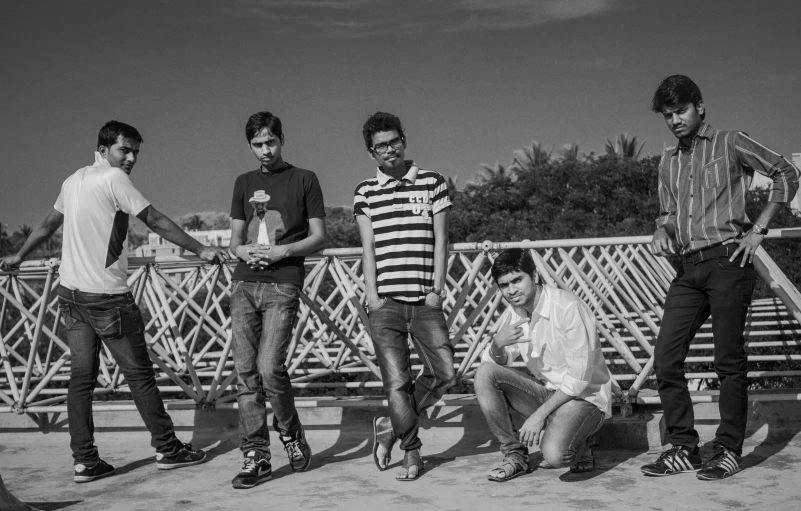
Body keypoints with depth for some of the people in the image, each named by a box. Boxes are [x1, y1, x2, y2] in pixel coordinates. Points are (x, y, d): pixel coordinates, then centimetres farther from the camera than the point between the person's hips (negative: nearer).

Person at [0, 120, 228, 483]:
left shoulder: (72, 181, 14)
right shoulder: (114, 178, -11)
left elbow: (48, 224, 26)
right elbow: (156, 221, -14)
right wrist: (201, 250, -12)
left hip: (70, 291, 8)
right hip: (106, 296, -8)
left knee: (81, 377, 8)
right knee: (139, 374, 1)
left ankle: (84, 461, 9)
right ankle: (167, 449, 10)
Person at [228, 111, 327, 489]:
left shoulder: (304, 180, 6)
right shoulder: (244, 183, 18)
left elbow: (319, 238, 4)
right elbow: (235, 239, 19)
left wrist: (283, 250, -11)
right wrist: (243, 250, -3)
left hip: (282, 285, -4)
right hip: (244, 283, 4)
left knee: (270, 367, -14)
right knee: (246, 371, -1)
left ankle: (290, 433, 13)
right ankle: (256, 456, 5)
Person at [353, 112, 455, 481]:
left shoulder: (432, 183, 8)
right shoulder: (365, 192, 9)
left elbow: (440, 241, 6)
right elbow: (368, 247, 5)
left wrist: (437, 290, -3)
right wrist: (372, 296, -4)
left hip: (425, 301, 1)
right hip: (385, 301, -1)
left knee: (444, 373, -5)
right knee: (397, 381, -3)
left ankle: (390, 426, 14)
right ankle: (412, 452, 13)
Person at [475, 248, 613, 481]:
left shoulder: (568, 307, -20)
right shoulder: (513, 313, 1)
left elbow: (579, 378, -22)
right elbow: (497, 363, 3)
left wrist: (539, 414, -23)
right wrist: (497, 344, -20)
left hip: (584, 397, -6)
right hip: (545, 392, 7)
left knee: (554, 455, -34)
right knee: (484, 374, -16)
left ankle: (579, 443, 4)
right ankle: (514, 454, -3)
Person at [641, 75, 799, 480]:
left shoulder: (730, 144, 3)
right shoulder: (668, 161, 19)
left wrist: (757, 230, -5)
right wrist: (661, 231, 2)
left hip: (727, 260, -6)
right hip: (688, 267, 6)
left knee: (729, 360, -3)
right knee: (665, 358, -1)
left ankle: (729, 451, 5)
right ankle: (683, 448, 8)